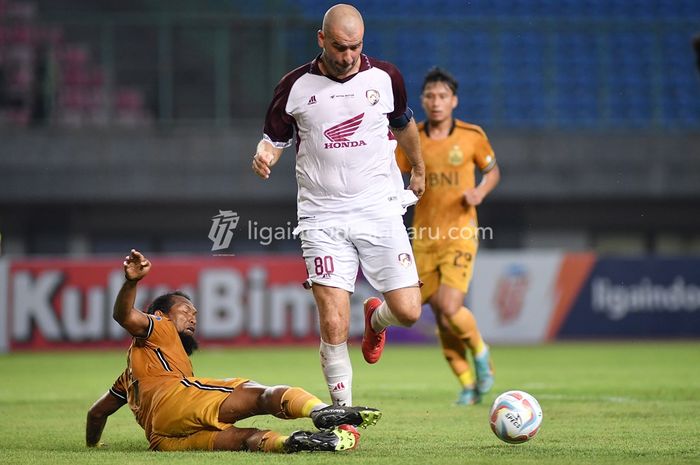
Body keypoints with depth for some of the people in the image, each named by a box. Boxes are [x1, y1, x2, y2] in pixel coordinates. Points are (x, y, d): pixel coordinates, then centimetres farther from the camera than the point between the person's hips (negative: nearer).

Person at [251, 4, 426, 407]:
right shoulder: (296, 86, -1)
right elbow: (274, 139, 8)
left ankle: (376, 320, 30)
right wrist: (264, 155, -16)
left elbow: (404, 124, 22)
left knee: (408, 311, -7)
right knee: (333, 325, -11)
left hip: (380, 209, 1)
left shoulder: (385, 77, 3)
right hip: (323, 218, -1)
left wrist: (419, 171, 36)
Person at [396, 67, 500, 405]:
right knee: (440, 315, 4)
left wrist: (480, 192, -8)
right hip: (424, 237, 3)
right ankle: (468, 384, 18)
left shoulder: (472, 136, -2)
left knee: (450, 308, -18)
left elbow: (493, 171, 12)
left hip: (460, 235, -3)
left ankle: (480, 352, 12)